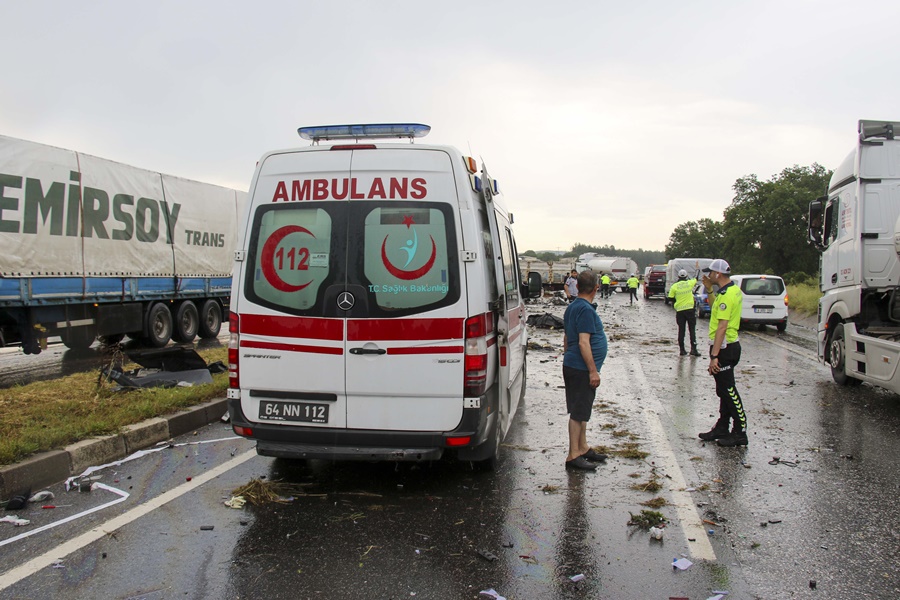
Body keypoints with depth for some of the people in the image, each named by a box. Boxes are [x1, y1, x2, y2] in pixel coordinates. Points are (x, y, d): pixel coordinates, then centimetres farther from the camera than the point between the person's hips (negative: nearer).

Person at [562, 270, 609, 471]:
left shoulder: (572, 307, 14)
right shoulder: (586, 309, -18)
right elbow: (583, 343, -22)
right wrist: (593, 371, -20)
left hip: (573, 366, 10)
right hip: (581, 369, -10)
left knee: (581, 410, 17)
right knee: (579, 412, -5)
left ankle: (583, 448, 27)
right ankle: (573, 456, -1)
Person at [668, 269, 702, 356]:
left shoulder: (674, 286, -3)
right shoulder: (690, 283, -2)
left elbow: (670, 299, -1)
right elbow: (696, 279, 21)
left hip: (679, 310, 1)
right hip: (690, 309, -1)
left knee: (681, 330, 6)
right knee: (692, 330, 3)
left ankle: (682, 350, 6)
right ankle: (693, 349, -3)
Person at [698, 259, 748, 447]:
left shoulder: (727, 295, -20)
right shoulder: (733, 290, 12)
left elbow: (722, 327, -25)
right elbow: (716, 309, 27)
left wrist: (714, 356, -26)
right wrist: (709, 290, 18)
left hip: (724, 348, -11)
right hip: (727, 346, 11)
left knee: (728, 390, -5)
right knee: (724, 390, 15)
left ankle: (740, 433, 1)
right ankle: (722, 428, 24)